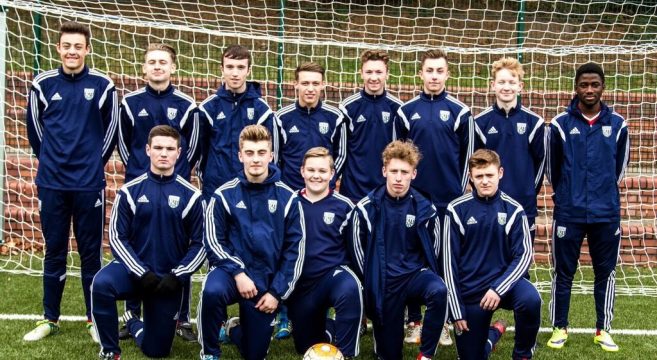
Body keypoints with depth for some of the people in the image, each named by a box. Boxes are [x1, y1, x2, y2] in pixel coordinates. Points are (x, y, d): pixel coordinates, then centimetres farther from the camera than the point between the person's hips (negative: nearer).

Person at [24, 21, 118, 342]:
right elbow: (34, 126, 13)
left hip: (90, 184, -1)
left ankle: (95, 319, 16)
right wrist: (49, 159, 12)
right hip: (51, 183, 1)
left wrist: (96, 161, 9)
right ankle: (50, 319, 21)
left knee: (90, 253, 5)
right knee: (54, 252, 10)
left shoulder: (102, 85, -2)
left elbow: (111, 127, 8)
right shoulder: (43, 84, 1)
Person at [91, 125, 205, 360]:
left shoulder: (191, 196, -2)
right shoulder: (130, 191, -3)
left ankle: (132, 323, 42)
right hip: (134, 270, -1)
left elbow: (200, 244, 0)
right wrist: (141, 273, -16)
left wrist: (177, 277, -13)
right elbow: (117, 238, -4)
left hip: (169, 279, 1)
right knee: (101, 284, -35)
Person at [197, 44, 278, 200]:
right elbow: (200, 147, 10)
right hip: (214, 189, 1)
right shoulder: (208, 108, 2)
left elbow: (271, 150, 5)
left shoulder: (262, 109, 1)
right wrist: (205, 176, 10)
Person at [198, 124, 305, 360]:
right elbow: (213, 242, -4)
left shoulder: (287, 198, -2)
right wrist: (238, 272, -19)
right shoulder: (224, 195, -4)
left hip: (266, 279, 2)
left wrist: (277, 292, -6)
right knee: (212, 291, -38)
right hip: (231, 269, -2)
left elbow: (295, 249, 0)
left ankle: (233, 329, 44)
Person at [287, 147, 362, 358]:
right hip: (301, 283, 3)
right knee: (305, 346, 11)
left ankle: (346, 353, -23)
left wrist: (355, 278, -7)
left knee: (349, 289, -39)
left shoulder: (343, 206, -3)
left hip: (334, 274, -3)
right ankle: (331, 328, 43)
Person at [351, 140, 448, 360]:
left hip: (415, 273, 0)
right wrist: (373, 281, 2)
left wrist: (420, 278, 5)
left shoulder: (425, 208, -4)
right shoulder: (367, 207, -6)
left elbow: (432, 248, 8)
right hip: (383, 283, 0)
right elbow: (359, 249, 4)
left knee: (439, 291, -35)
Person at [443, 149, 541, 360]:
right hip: (470, 292, 1)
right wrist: (456, 310, -7)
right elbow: (450, 262, -5)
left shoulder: (513, 210, -5)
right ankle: (492, 334, 42)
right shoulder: (457, 210, -8)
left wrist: (498, 288, -24)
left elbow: (524, 256, -8)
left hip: (502, 281, 0)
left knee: (530, 299, -34)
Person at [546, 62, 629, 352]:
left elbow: (620, 166, 14)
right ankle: (560, 328, 17)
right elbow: (551, 167, 8)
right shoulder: (561, 124, -3)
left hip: (607, 213, 2)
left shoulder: (617, 124, 2)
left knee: (605, 272, 8)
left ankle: (603, 330, 20)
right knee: (563, 272, 5)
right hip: (569, 213, -1)